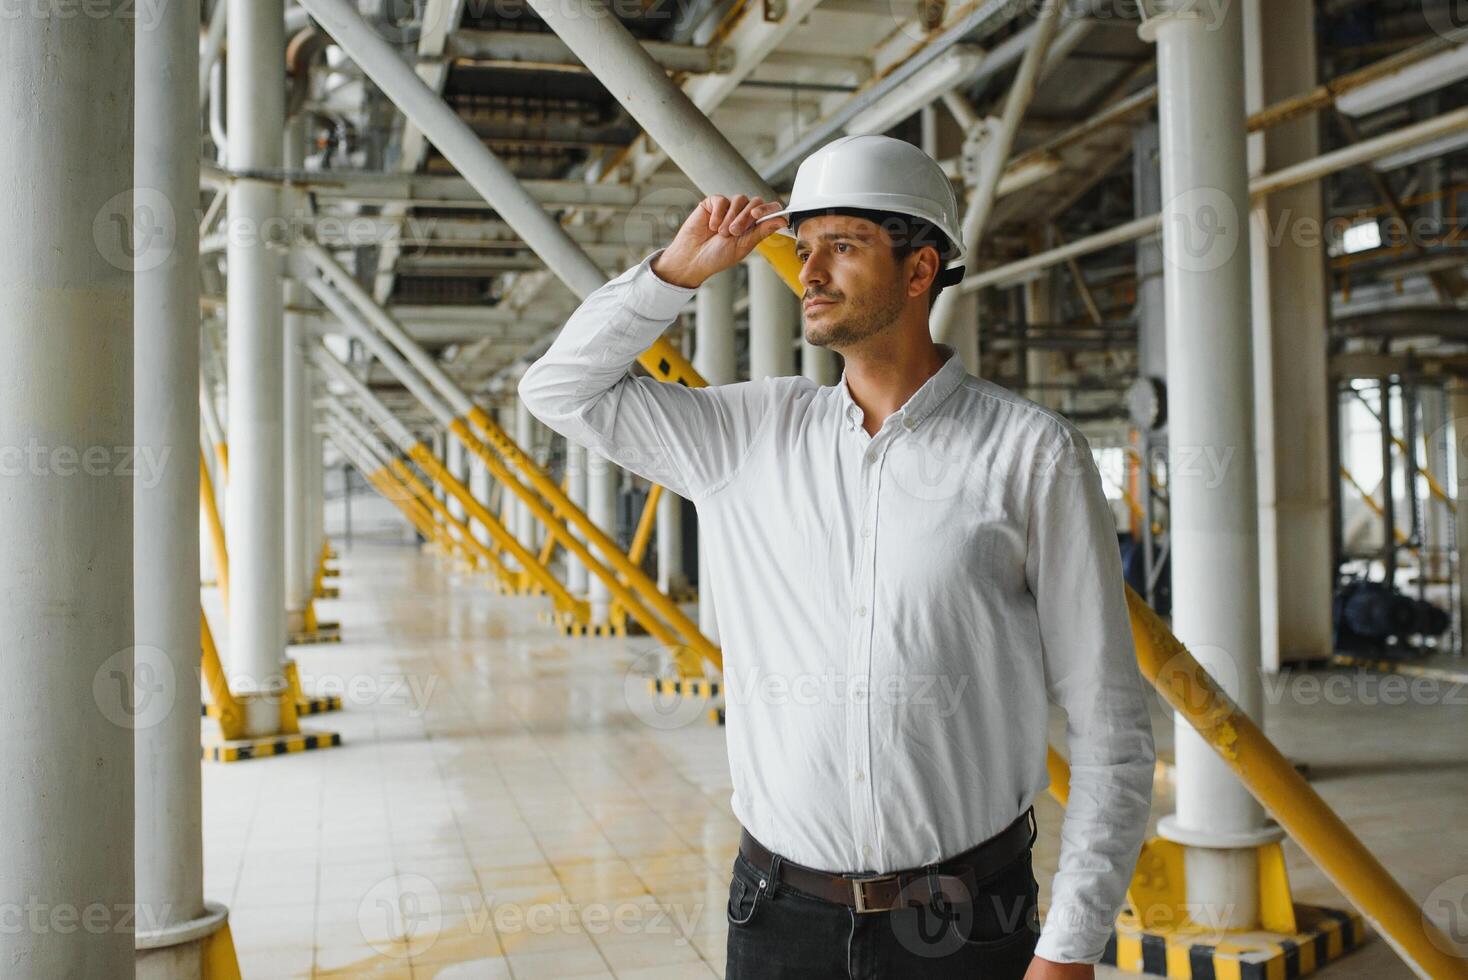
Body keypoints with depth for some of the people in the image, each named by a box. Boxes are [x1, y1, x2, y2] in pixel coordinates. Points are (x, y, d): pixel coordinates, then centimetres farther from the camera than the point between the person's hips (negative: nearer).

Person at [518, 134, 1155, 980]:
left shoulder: (1031, 452, -8)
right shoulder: (752, 434, 4)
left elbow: (1109, 720, -7)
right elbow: (562, 389, 12)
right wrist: (680, 268, 0)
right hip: (781, 911, 3)